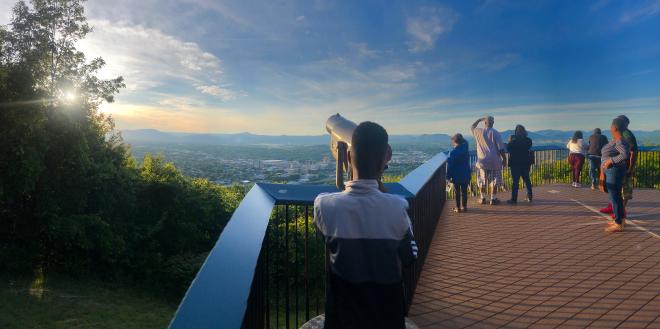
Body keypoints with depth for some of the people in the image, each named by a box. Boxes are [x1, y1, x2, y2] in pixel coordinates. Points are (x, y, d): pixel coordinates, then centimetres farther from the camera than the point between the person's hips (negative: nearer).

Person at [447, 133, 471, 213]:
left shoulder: (453, 152, -14)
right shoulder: (466, 150, 1)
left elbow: (450, 165, -12)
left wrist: (449, 176, -4)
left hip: (456, 176, -4)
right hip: (465, 176, 4)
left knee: (457, 192, 4)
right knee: (464, 191, 11)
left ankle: (458, 207, 7)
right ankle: (464, 207, 17)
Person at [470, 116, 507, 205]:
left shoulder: (479, 132, -2)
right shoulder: (496, 133, -8)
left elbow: (471, 128, 22)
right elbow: (501, 148, -9)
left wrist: (479, 120, 27)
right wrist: (504, 159, 0)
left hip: (482, 161, 2)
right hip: (494, 161, -2)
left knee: (482, 181, 11)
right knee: (494, 181, 7)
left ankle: (483, 198, 16)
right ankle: (493, 199, 9)